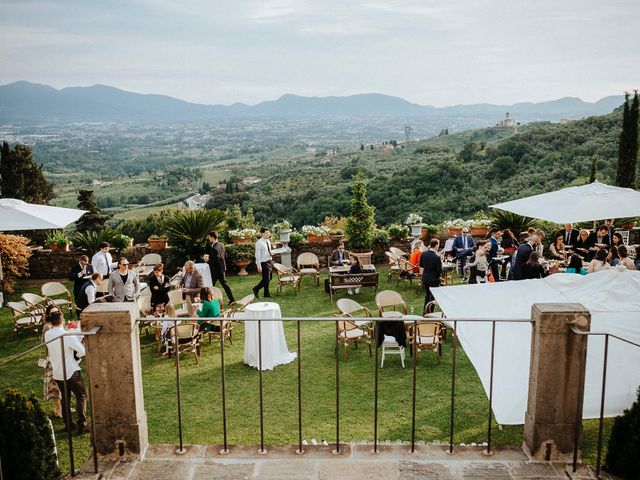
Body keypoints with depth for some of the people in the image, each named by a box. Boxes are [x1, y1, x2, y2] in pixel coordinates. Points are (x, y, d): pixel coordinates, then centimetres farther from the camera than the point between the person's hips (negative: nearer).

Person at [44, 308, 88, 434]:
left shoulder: (47, 335, -5)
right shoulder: (68, 335, -22)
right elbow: (82, 351, -20)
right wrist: (75, 358, 0)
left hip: (57, 373, 6)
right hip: (71, 372, -6)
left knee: (65, 398, 18)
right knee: (81, 397, 4)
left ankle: (68, 424, 24)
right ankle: (82, 425, -1)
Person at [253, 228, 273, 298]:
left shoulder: (268, 241, 8)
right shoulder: (259, 243, -15)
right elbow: (257, 255, -16)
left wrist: (271, 260, 16)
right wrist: (259, 265, -18)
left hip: (269, 261, 8)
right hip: (264, 263, -8)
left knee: (269, 278, 12)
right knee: (266, 279, -6)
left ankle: (266, 294, 23)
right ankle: (256, 289, 14)